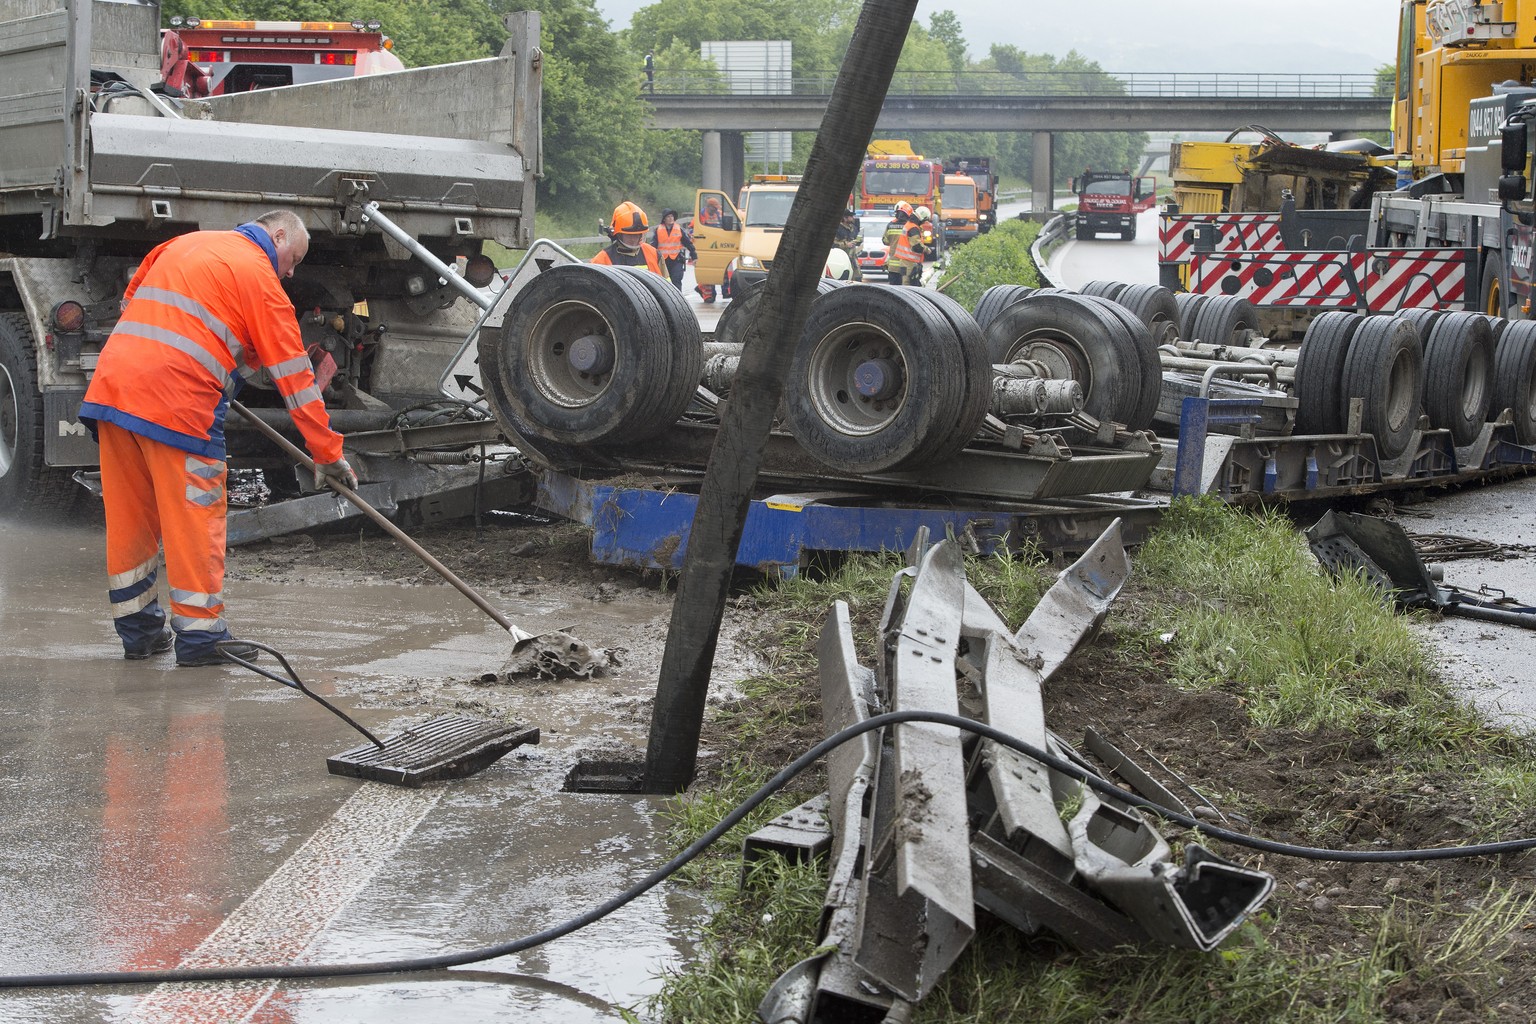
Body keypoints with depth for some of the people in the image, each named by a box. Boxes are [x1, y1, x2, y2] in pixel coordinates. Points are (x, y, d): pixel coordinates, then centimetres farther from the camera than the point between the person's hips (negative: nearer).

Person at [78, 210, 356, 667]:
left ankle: (138, 629, 21)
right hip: (177, 403, -7)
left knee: (128, 517, 12)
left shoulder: (185, 244, 24)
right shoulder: (259, 275, 2)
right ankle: (199, 635, 4)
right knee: (195, 517, 1)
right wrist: (327, 452, 4)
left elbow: (131, 299, 34)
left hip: (110, 386, 7)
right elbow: (293, 373, 1)